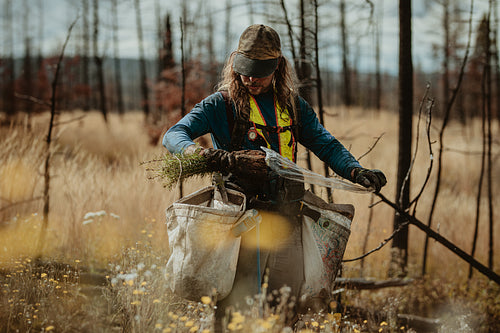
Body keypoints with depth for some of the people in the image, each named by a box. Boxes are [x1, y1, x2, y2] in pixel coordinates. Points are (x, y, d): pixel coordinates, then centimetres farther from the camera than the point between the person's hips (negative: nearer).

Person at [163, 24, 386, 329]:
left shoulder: (294, 106, 15)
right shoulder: (222, 104, 3)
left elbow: (326, 145, 10)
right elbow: (174, 135, -6)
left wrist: (356, 171, -10)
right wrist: (199, 151, -29)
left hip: (286, 221, 4)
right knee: (239, 307, -10)